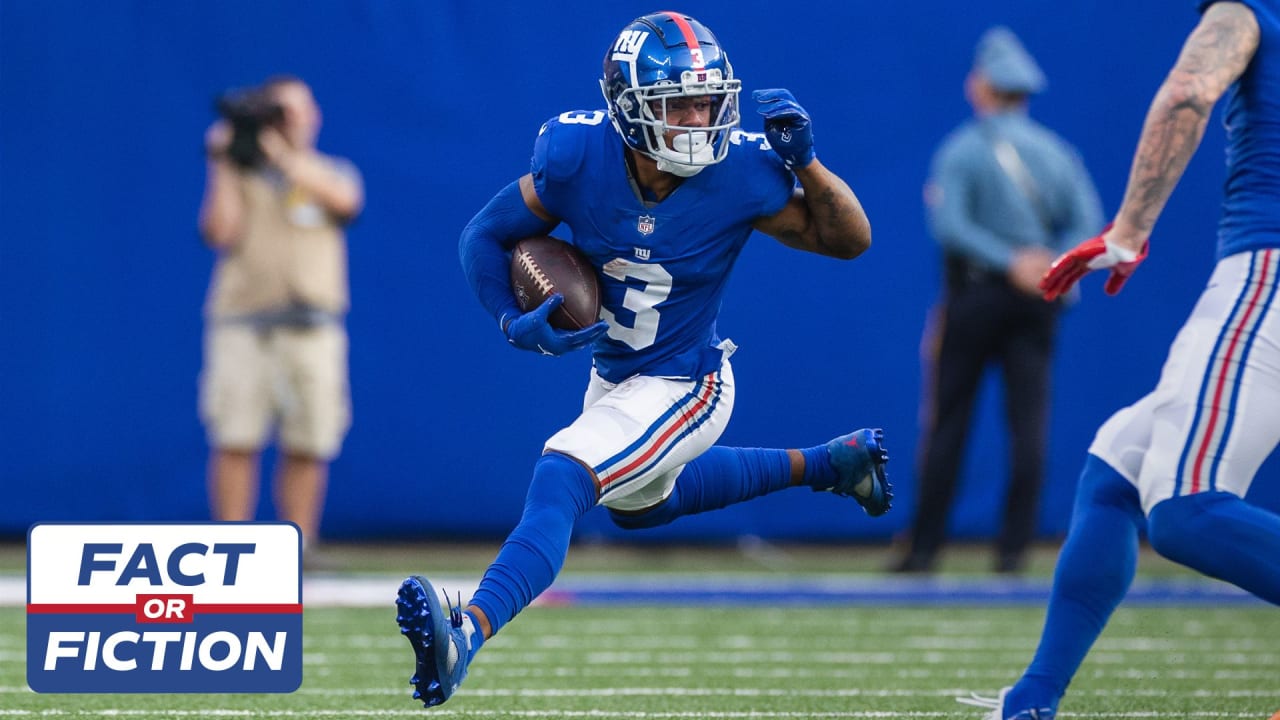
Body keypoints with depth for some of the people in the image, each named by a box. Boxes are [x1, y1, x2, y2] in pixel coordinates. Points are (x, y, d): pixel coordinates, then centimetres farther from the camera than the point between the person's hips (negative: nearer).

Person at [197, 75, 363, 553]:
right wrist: (224, 166, -2)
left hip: (312, 329, 1)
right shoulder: (239, 176, 13)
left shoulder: (331, 174, 15)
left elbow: (344, 200, -10)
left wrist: (283, 154, -10)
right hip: (242, 324, -1)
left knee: (308, 445, -2)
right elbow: (219, 233, -4)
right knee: (235, 440, -8)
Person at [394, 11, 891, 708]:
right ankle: (822, 465, 49)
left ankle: (466, 634, -43)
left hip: (684, 388, -6)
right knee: (639, 502, 34)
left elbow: (850, 239, -12)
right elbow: (485, 235, -7)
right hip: (613, 379, 6)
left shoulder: (739, 173, -25)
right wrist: (514, 323, -24)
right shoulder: (578, 156, -21)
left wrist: (803, 162, -29)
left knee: (559, 480, -29)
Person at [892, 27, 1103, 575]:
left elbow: (949, 224, -17)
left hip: (975, 293, -3)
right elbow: (1089, 226, 2)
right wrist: (1048, 263, -8)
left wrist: (1010, 263, -18)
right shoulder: (1056, 151, 9)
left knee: (947, 422, 2)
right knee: (1029, 422, 3)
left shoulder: (962, 150, -5)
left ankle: (925, 545, 2)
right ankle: (1015, 545, -2)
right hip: (1035, 303, 3)